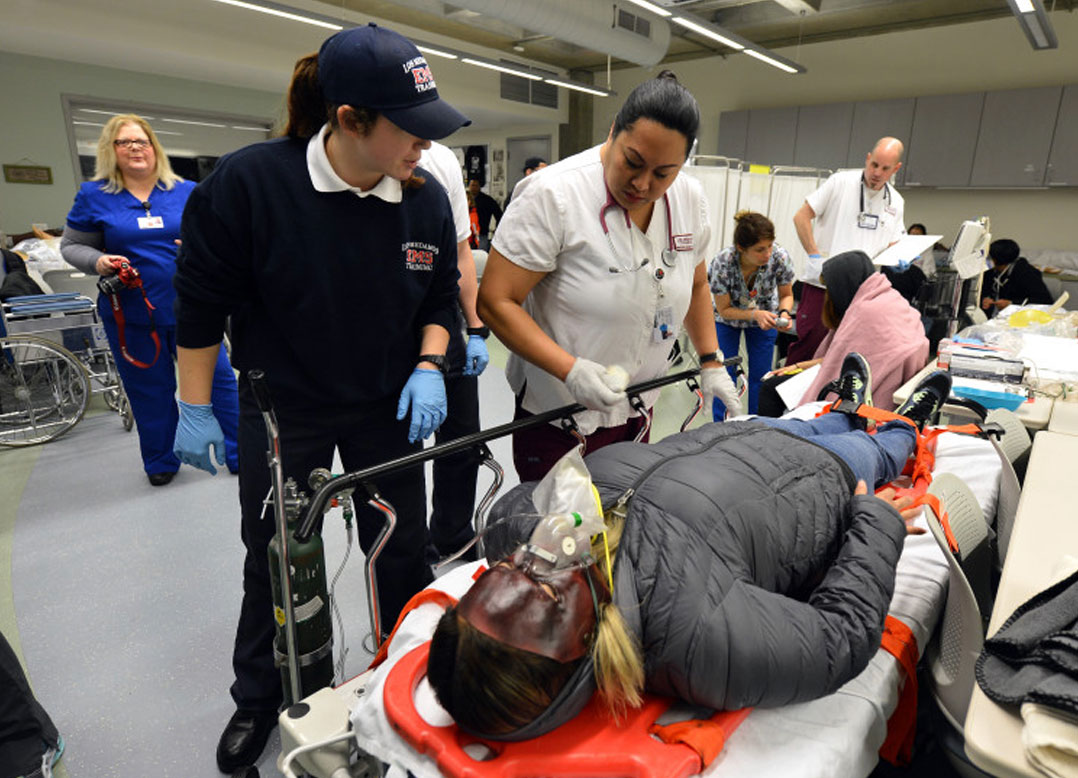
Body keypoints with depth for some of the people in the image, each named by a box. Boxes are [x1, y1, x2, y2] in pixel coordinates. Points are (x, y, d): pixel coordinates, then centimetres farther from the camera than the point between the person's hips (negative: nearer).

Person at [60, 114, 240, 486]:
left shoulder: (187, 192, 5)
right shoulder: (94, 196, 4)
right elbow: (71, 245, 10)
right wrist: (98, 262, -11)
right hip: (131, 316, 0)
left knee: (218, 380, -2)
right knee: (151, 392, 11)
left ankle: (240, 454, 13)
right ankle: (161, 462, 30)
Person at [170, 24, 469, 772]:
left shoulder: (426, 196, -10)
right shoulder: (248, 181, -20)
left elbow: (442, 295, 4)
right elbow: (202, 301, -9)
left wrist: (429, 365, -11)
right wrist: (195, 409, -4)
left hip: (387, 407, 3)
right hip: (281, 408, -2)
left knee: (404, 549, 12)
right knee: (273, 559, 13)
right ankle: (258, 698, 41)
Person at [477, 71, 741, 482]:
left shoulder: (689, 198, 0)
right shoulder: (553, 195, -19)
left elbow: (696, 284, 16)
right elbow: (495, 302, -20)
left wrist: (711, 362, 7)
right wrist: (570, 370, -29)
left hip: (635, 412, 6)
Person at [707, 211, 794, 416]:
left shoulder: (780, 258, -29)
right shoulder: (722, 263, -35)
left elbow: (786, 294, -9)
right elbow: (724, 310, -21)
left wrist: (784, 313, -31)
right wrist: (756, 314, -36)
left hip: (765, 317, 2)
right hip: (727, 319, -2)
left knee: (760, 376, 5)